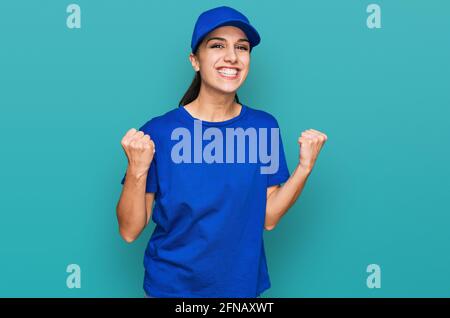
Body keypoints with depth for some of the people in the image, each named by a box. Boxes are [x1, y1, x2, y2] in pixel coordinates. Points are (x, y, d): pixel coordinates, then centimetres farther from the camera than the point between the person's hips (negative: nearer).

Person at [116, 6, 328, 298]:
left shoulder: (264, 126, -8)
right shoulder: (159, 131, -15)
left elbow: (268, 218, -4)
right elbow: (130, 231, -13)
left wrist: (305, 167, -15)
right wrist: (137, 170, -28)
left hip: (243, 284, 3)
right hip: (171, 286, -2)